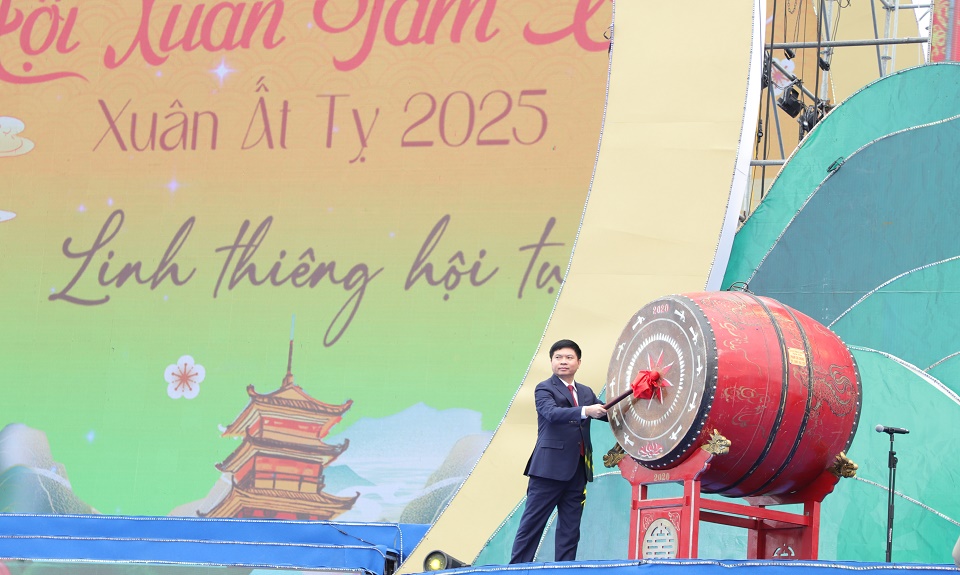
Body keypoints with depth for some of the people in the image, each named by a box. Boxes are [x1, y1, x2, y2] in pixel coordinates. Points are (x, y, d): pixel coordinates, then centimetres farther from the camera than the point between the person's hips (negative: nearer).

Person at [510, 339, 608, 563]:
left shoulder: (586, 393, 18)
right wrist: (585, 411, -33)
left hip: (578, 470, 6)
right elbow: (552, 413, -20)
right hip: (550, 468, -6)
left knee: (570, 530, 6)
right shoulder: (544, 389, -1)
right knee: (532, 525, -4)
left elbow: (609, 414, 13)